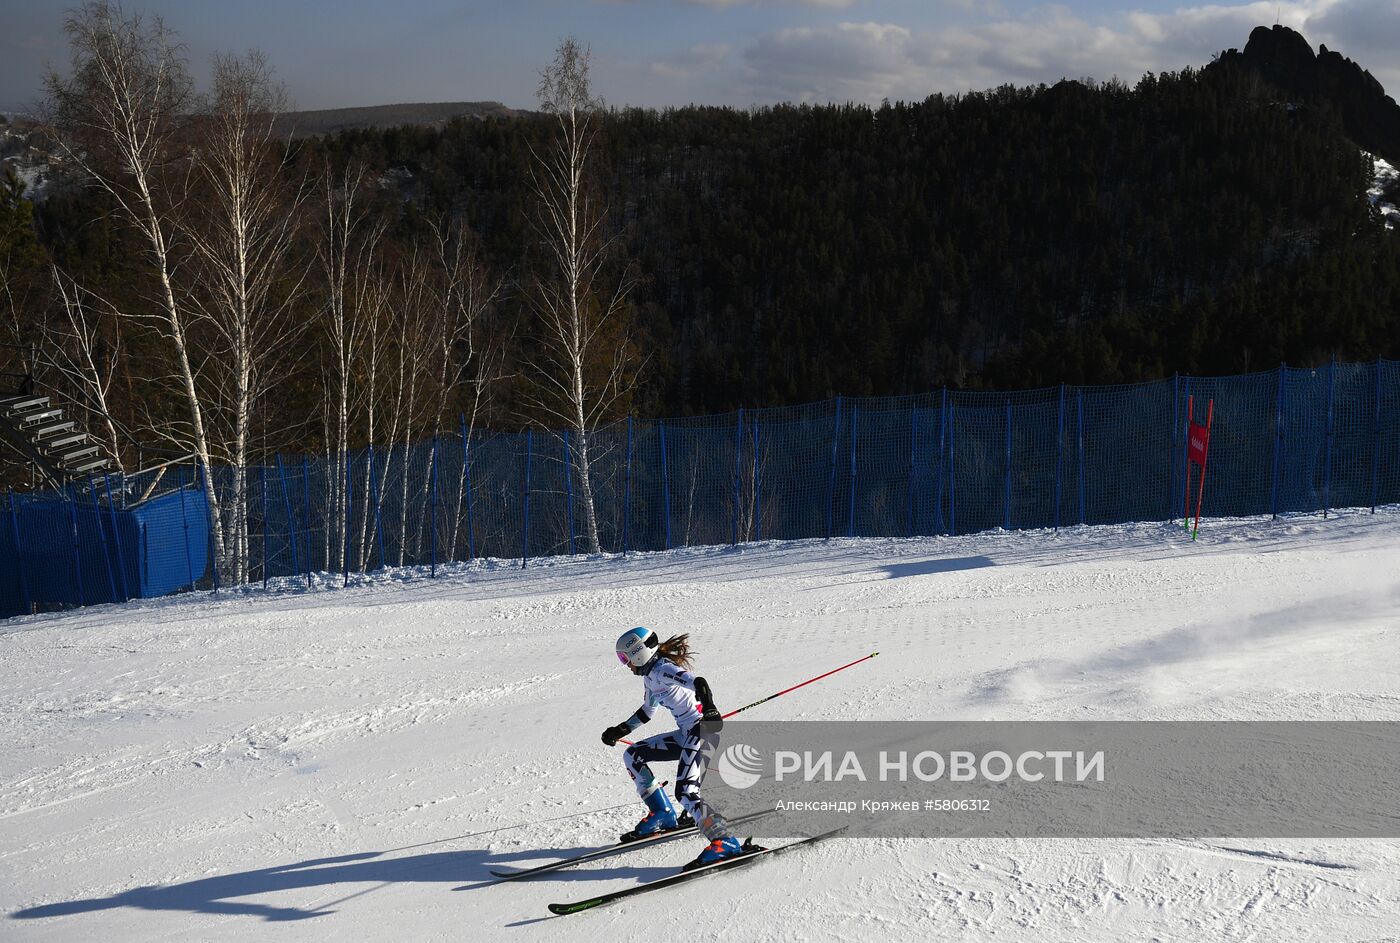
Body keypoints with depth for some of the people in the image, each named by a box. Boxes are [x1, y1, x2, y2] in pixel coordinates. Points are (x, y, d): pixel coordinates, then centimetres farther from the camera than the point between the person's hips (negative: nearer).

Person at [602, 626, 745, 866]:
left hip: (703, 731, -10)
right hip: (686, 735, 10)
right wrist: (621, 730, 38)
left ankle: (726, 842, -28)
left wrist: (708, 705, -51)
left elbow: (697, 682, -32)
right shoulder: (650, 676, 16)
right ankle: (663, 816, 19)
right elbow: (648, 709, 34)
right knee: (632, 756, 16)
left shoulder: (662, 670, -14)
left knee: (686, 792, -24)